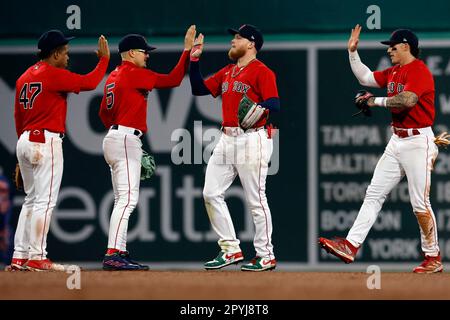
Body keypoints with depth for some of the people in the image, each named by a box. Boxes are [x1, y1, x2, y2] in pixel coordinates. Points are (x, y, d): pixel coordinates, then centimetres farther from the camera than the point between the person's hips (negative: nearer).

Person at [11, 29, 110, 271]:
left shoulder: (24, 77, 15)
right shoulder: (53, 74, -10)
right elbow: (88, 83, -13)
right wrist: (104, 59, 1)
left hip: (25, 142, 9)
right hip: (46, 141, -9)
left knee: (31, 200, 13)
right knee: (45, 201, -8)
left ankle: (19, 256, 10)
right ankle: (37, 258, -11)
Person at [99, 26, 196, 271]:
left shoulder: (113, 76, 17)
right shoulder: (135, 74, -10)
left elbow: (104, 112, 21)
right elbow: (173, 80, -11)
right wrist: (187, 50, -7)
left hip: (114, 137, 10)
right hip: (126, 140, -10)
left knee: (123, 200, 11)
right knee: (127, 199, -15)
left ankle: (120, 254, 11)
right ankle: (112, 255, -23)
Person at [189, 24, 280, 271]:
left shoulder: (261, 72, -7)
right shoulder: (227, 73, 18)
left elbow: (274, 104, -17)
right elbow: (199, 89, 19)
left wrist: (258, 108, -37)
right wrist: (194, 60, 10)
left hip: (252, 139, -9)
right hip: (227, 139, 9)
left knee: (256, 199, -5)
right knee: (211, 193, 4)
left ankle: (266, 256, 3)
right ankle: (231, 250, 9)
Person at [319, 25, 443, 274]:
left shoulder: (419, 71, -13)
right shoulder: (393, 72, 15)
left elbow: (407, 100, -28)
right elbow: (365, 78, 26)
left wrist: (376, 101, -16)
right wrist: (352, 51, 16)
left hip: (418, 142, -9)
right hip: (396, 141, 9)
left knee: (420, 203, -6)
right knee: (374, 194, 2)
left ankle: (433, 258, 5)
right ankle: (351, 246, -2)